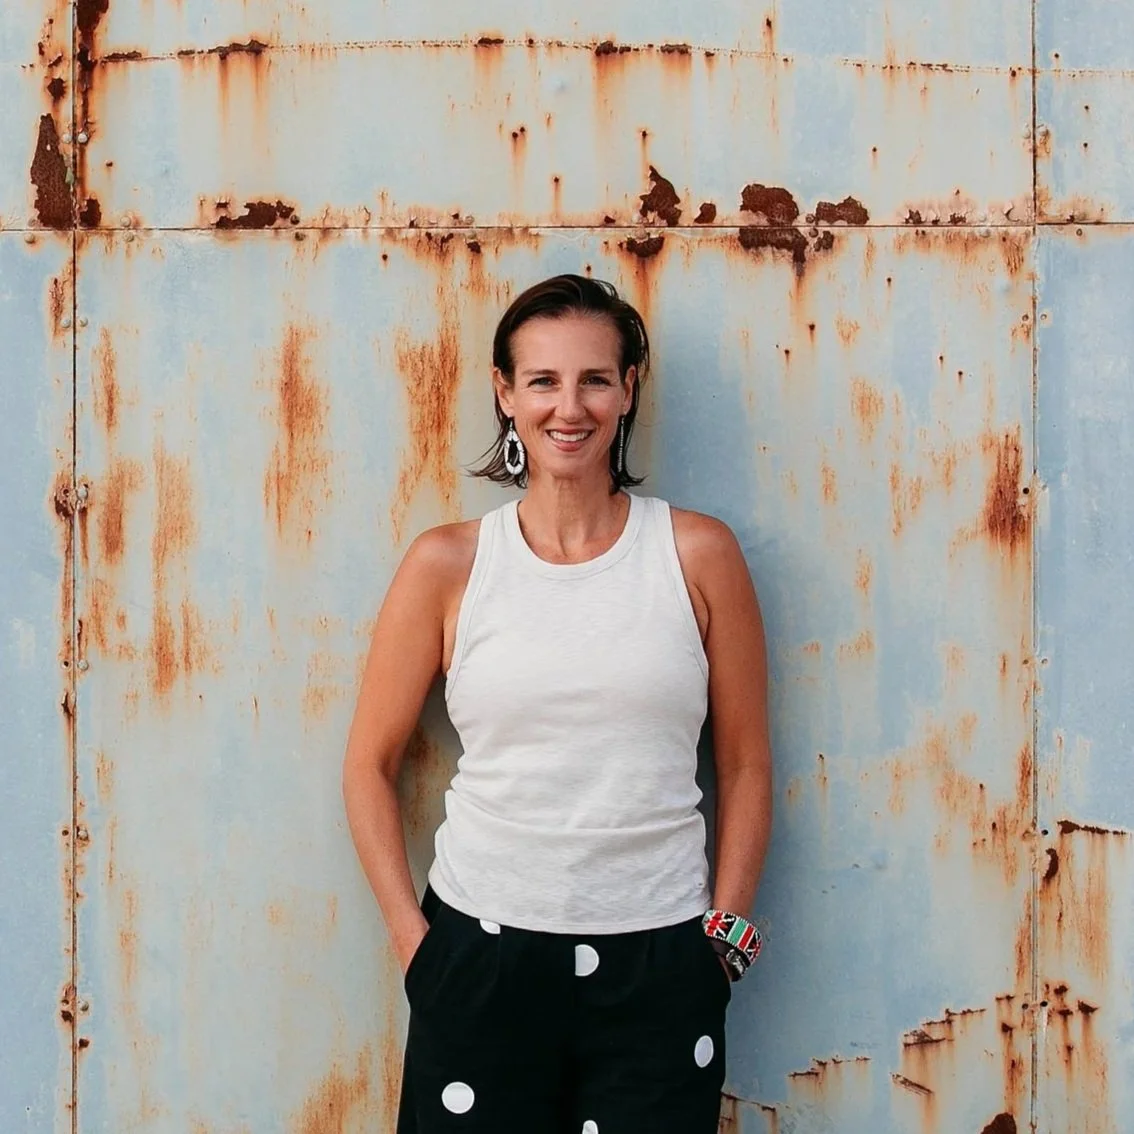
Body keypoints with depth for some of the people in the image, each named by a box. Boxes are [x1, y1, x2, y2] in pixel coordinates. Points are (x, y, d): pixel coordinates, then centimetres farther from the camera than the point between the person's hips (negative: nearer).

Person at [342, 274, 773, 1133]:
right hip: (481, 958, 0)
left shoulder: (699, 555, 0)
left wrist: (725, 933, 2)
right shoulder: (448, 565, 0)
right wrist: (411, 935, 0)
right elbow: (370, 767, 5)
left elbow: (746, 767, 6)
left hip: (657, 968, 0)